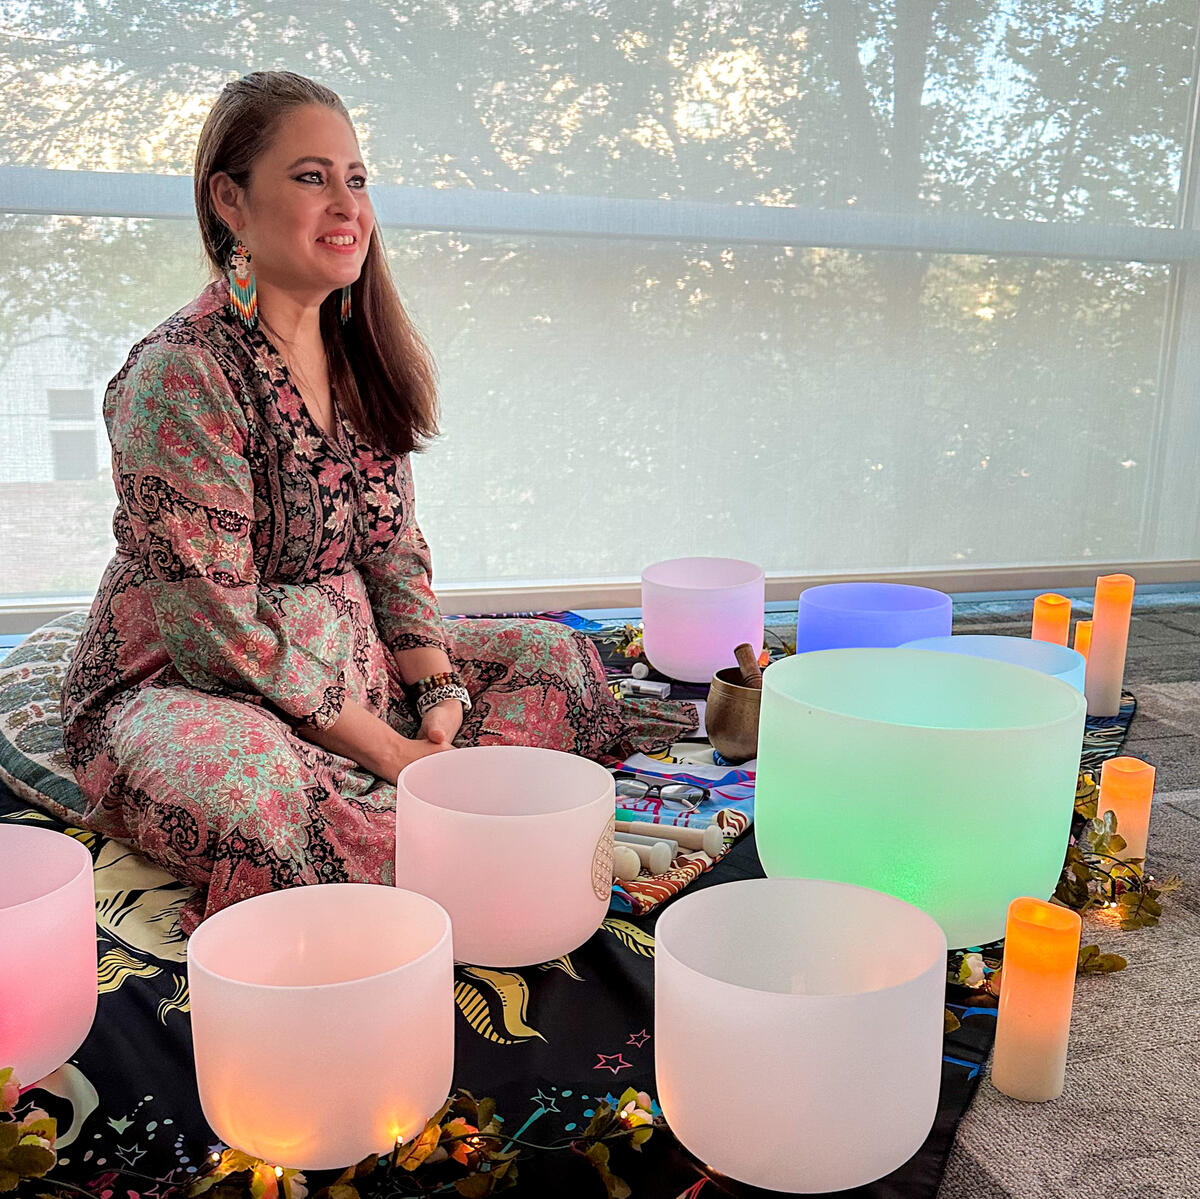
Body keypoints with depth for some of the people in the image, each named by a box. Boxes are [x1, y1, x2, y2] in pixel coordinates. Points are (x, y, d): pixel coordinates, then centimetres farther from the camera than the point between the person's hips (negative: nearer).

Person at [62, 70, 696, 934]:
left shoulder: (359, 354, 5)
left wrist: (441, 698, -8)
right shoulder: (179, 377, -19)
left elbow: (395, 550, 6)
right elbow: (216, 625, -22)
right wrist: (389, 750, -20)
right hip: (183, 684, -7)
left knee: (553, 654, 1)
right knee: (248, 793, -40)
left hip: (355, 656, 8)